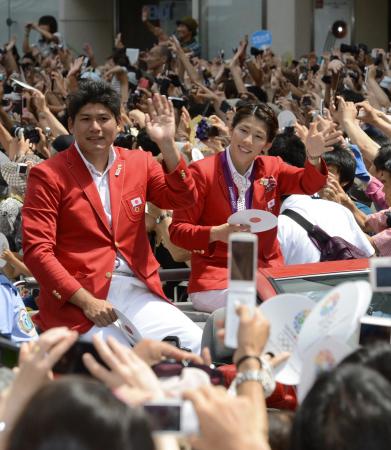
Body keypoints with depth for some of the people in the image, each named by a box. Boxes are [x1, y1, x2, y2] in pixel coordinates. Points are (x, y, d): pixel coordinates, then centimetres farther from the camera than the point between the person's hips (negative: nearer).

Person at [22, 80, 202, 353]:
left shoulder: (139, 163, 14)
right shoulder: (48, 176, -1)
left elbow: (183, 199, 4)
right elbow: (37, 250, -7)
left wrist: (167, 144, -10)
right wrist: (86, 301, -16)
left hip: (138, 291, 5)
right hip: (76, 300, -5)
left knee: (198, 346, -15)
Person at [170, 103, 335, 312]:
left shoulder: (272, 168, 12)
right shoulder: (202, 172, -2)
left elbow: (308, 184, -6)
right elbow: (177, 230, -4)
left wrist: (314, 158, -27)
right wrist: (217, 234, -22)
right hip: (216, 281, -5)